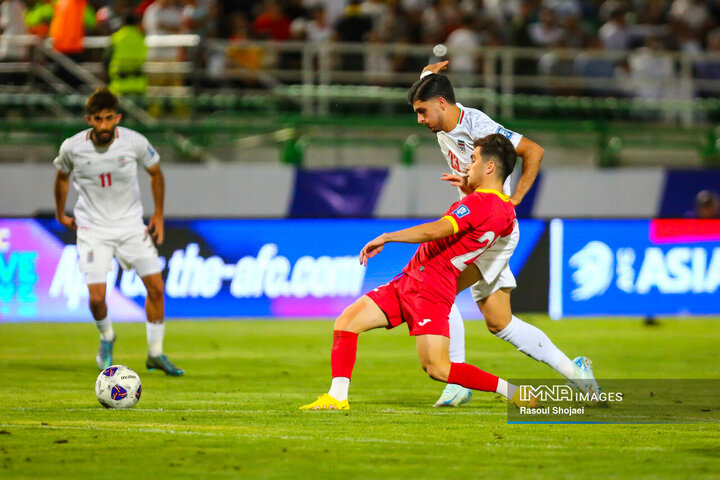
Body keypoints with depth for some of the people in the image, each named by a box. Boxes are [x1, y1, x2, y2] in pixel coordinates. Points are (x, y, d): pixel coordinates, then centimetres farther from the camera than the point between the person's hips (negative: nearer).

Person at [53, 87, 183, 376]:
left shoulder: (135, 143, -13)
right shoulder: (73, 147, -14)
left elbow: (155, 173, 7)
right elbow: (62, 176, 9)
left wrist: (158, 214, 4)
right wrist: (61, 215, 17)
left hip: (131, 225, 2)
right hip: (92, 229, -2)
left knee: (156, 287, -3)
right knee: (97, 296, -14)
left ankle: (155, 354, 14)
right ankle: (106, 339, 20)